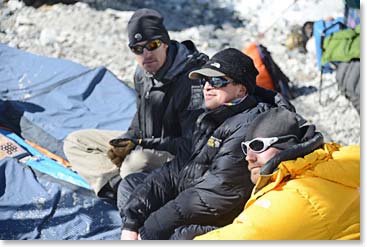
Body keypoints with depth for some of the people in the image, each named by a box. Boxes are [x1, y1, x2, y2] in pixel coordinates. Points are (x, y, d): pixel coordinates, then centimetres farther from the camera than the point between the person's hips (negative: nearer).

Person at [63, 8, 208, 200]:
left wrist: (142, 144, -22)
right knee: (75, 142, 5)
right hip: (146, 144, 9)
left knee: (135, 163, -42)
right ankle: (119, 185, -15)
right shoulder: (143, 73, 1)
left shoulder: (191, 79, -24)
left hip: (179, 156, -9)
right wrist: (128, 140, -6)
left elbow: (192, 145, -24)